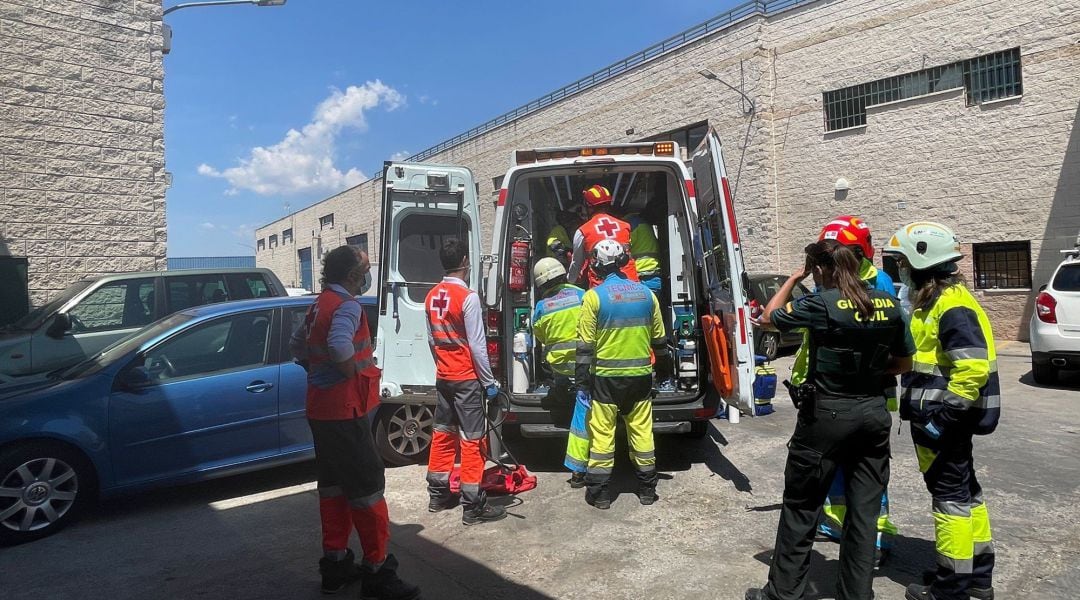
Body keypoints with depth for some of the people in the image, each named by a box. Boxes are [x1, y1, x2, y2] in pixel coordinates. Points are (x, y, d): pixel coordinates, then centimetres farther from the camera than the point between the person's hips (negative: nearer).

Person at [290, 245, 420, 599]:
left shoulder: (320, 305, 13)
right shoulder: (347, 305, -17)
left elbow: (297, 345, 24)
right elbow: (340, 344, -37)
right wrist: (353, 375, -21)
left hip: (322, 408, 10)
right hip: (345, 411, -10)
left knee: (333, 485, 16)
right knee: (367, 487, -2)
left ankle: (335, 563, 26)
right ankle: (377, 571, 6)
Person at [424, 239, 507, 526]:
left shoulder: (432, 296, 5)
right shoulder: (468, 297, -17)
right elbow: (477, 345, -17)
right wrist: (489, 381, -9)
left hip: (443, 377, 7)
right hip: (466, 378, -7)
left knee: (442, 434, 16)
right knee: (472, 439, -1)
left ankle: (438, 494, 26)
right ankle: (473, 506, 4)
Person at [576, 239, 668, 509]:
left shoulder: (594, 296, -10)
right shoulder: (646, 293, 2)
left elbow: (585, 346, -11)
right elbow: (658, 338, 10)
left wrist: (581, 383, -5)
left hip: (607, 376, -4)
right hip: (640, 375, 4)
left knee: (602, 433, 6)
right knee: (642, 432, 13)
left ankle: (599, 493, 13)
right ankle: (647, 489, 23)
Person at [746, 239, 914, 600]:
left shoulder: (821, 304, -15)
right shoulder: (889, 305, 2)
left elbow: (768, 317, 0)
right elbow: (904, 363, 11)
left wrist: (794, 278, 9)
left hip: (827, 414, -5)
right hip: (874, 412, 5)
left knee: (801, 509, 7)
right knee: (864, 511, 13)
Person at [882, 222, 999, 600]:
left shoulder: (952, 307, -19)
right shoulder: (933, 302, 12)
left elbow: (974, 367, -26)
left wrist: (943, 415, -25)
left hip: (941, 422, -10)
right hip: (938, 418, 10)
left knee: (950, 495, 0)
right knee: (964, 491, 18)